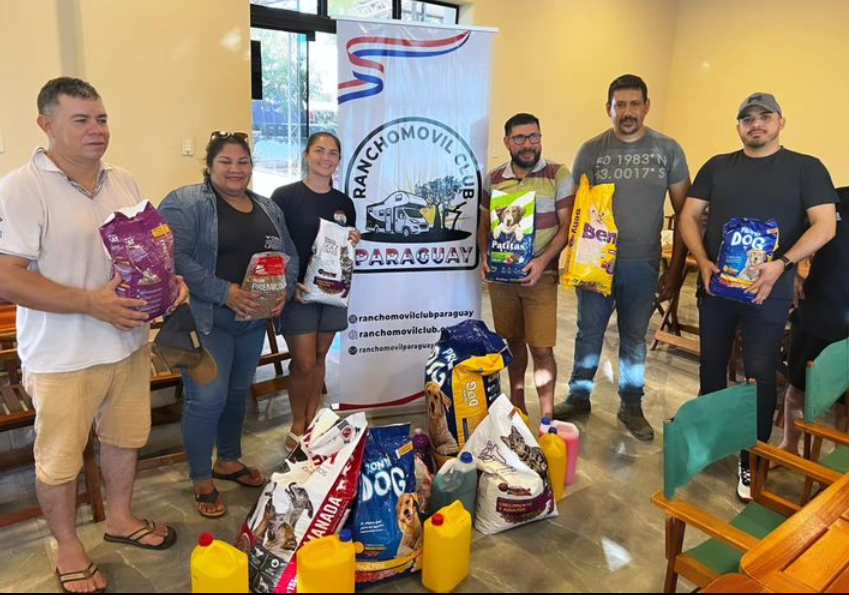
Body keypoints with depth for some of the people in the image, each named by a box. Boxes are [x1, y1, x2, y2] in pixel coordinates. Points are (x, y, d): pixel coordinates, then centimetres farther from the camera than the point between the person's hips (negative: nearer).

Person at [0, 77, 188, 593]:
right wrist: (92, 303, -26)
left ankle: (121, 518, 44)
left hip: (130, 342, 6)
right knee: (60, 459, 11)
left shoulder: (124, 182, 6)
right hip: (64, 357, -6)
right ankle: (69, 549, 34)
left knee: (126, 437, 21)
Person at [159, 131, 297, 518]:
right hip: (205, 320, -6)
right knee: (207, 399, -5)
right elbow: (175, 257, -19)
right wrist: (224, 292, -25)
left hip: (254, 320, 7)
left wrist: (284, 290, -5)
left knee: (238, 392, 18)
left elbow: (289, 256, 15)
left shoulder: (269, 209, 13)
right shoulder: (185, 203, -8)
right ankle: (202, 481, 14)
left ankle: (229, 460, 37)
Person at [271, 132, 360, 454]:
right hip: (297, 291, -4)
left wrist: (353, 243, -5)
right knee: (304, 364, -2)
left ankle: (312, 419, 27)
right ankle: (297, 424, 21)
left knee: (320, 357, 13)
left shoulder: (343, 203, 8)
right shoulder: (285, 196, -6)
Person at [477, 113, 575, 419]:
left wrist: (542, 261, -18)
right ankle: (516, 405, 32)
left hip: (539, 275, -3)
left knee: (541, 348, -5)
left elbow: (567, 225, -7)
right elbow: (484, 224, 14)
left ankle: (547, 418, 9)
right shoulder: (494, 178, 6)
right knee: (513, 341, 15)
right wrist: (485, 257, -2)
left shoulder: (558, 175, -4)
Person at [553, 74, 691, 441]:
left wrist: (676, 268, 0)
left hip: (642, 264, 0)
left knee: (634, 338, 12)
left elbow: (684, 213, 4)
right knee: (589, 332, 11)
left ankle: (631, 407, 28)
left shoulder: (668, 150, 2)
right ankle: (578, 397, 28)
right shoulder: (591, 151, 1)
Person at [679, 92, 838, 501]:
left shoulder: (806, 168, 0)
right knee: (711, 365, 14)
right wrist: (703, 261, -12)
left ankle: (752, 462, 14)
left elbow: (825, 225, -7)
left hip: (768, 291, -3)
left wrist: (782, 264, -22)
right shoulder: (717, 167, 7)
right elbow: (689, 216, 4)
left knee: (760, 375, 0)